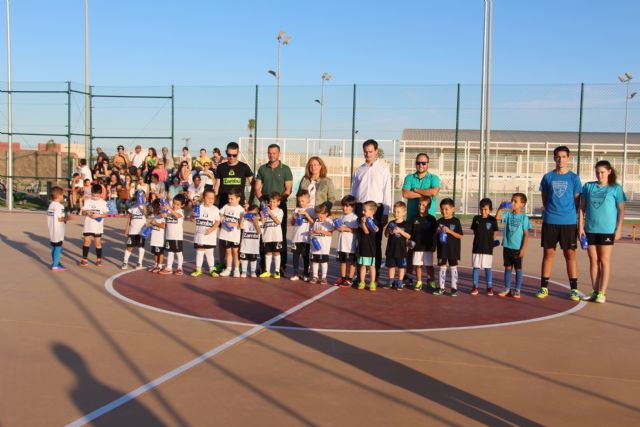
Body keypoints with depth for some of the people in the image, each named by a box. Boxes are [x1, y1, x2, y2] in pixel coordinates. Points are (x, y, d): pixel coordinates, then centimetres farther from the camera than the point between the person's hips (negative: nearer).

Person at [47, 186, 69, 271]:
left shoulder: (50, 205, 12)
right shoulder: (60, 206, -15)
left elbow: (49, 216, 12)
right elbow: (60, 219, -21)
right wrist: (67, 218, -8)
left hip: (51, 230, 9)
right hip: (58, 231, -9)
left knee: (54, 247, 16)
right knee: (58, 247, -4)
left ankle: (55, 263, 25)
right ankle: (55, 266, -4)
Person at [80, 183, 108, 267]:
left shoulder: (103, 202, -2)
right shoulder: (87, 202, 2)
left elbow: (105, 214, -5)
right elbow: (83, 212, 3)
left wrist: (98, 215, -22)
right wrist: (87, 212, -19)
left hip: (98, 227, -1)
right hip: (88, 226, 1)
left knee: (98, 242, 6)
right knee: (86, 241, 4)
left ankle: (99, 259, 17)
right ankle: (84, 259, 13)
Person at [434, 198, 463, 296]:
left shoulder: (456, 221, -5)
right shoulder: (439, 222, 3)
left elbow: (460, 236, -8)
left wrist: (449, 231, -18)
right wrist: (438, 231, -12)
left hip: (453, 249, -3)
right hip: (442, 249, 3)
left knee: (453, 268, 5)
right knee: (442, 267, 9)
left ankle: (454, 288, 11)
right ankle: (441, 288, 16)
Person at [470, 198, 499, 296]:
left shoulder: (492, 220, -2)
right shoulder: (476, 218, 4)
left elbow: (494, 233, 4)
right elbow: (474, 232, 10)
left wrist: (493, 242, -1)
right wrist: (480, 240, 3)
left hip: (488, 248, -2)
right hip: (477, 247, 2)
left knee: (488, 268, 3)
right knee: (476, 267, 6)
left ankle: (489, 287, 11)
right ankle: (475, 286, 13)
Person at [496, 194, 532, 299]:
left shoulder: (524, 217, -6)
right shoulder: (508, 215, 5)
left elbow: (526, 234, -7)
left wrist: (523, 248, -11)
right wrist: (501, 207, -9)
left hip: (517, 248, -4)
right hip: (507, 246, 4)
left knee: (518, 269, 6)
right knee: (508, 268, 10)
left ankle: (517, 291, 14)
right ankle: (507, 289, 18)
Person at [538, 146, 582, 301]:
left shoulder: (574, 178, 4)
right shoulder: (548, 177, 7)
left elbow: (577, 200, 5)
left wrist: (574, 216, 0)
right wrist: (548, 211, 7)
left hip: (569, 221, -1)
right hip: (550, 221, 1)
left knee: (570, 254, 1)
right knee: (548, 253, 5)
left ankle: (574, 289, 7)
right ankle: (544, 287, 12)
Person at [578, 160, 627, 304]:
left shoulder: (615, 188, 0)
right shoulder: (588, 186, 7)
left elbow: (621, 209, 1)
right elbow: (582, 207, 8)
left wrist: (619, 229, -5)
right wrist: (581, 226, 2)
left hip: (607, 230, -3)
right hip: (590, 229, 3)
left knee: (604, 261, 1)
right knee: (593, 261, 8)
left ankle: (602, 293, 3)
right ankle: (595, 291, 16)